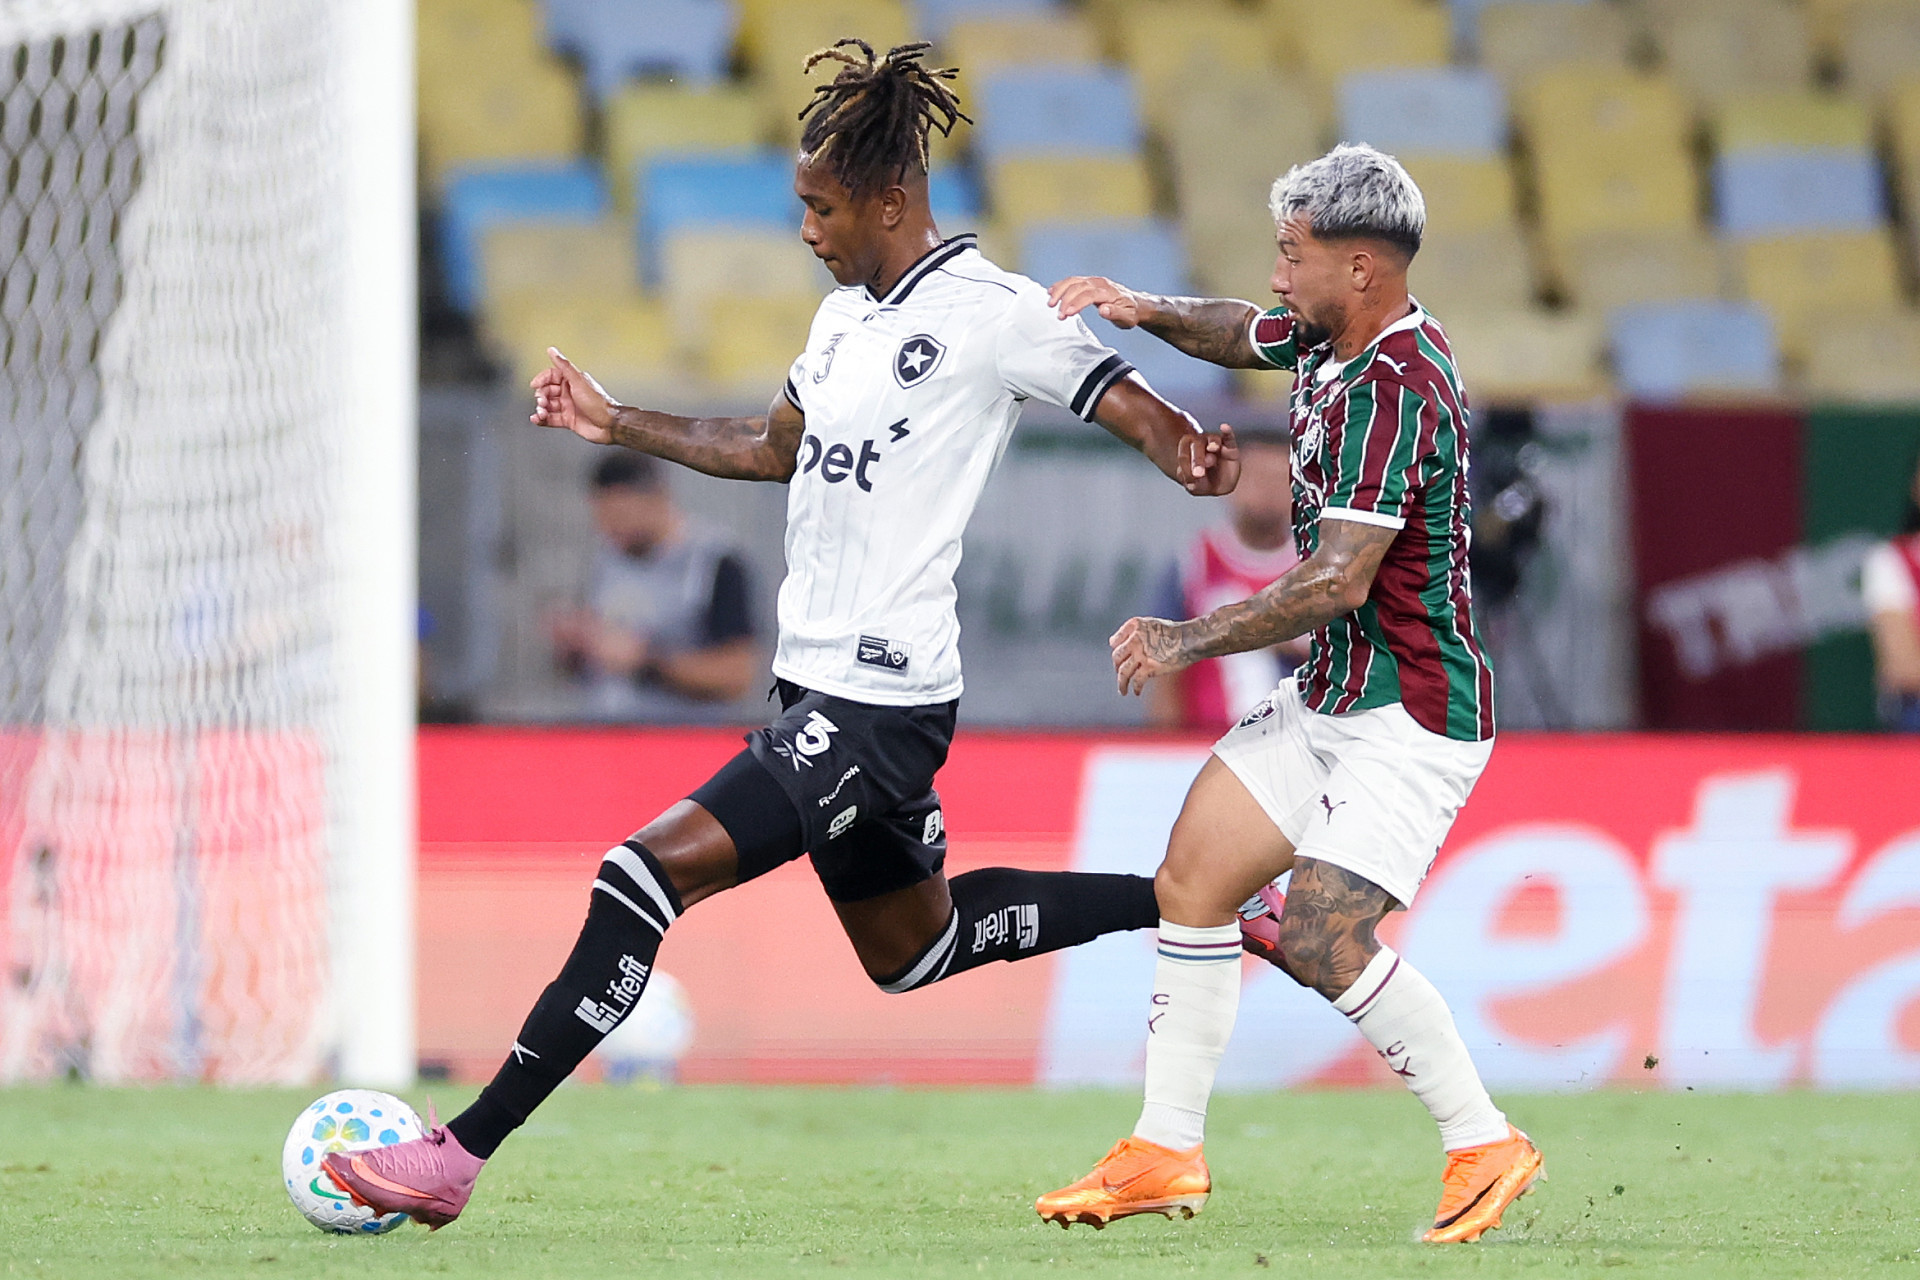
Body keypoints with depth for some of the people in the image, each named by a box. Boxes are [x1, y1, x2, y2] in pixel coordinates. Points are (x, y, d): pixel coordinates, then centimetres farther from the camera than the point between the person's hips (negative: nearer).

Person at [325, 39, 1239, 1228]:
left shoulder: (991, 313, -14)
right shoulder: (849, 312, 13)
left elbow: (1132, 408, -15)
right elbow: (776, 447, 27)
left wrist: (1190, 456, -37)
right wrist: (615, 423, 24)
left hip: (878, 703, -10)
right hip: (827, 686, 10)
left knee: (648, 870, -17)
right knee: (910, 945, 24)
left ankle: (463, 1152, -16)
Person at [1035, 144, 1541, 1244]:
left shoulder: (1395, 389, -24)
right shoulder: (1331, 339, 5)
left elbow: (1337, 583, -29)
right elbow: (1243, 334, 29)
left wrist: (1187, 642, -18)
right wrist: (1150, 312, 7)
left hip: (1410, 718, -10)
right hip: (1329, 699, 10)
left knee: (1319, 936, -22)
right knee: (1194, 877, 8)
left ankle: (1485, 1145, -11)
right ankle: (1167, 1152, 16)